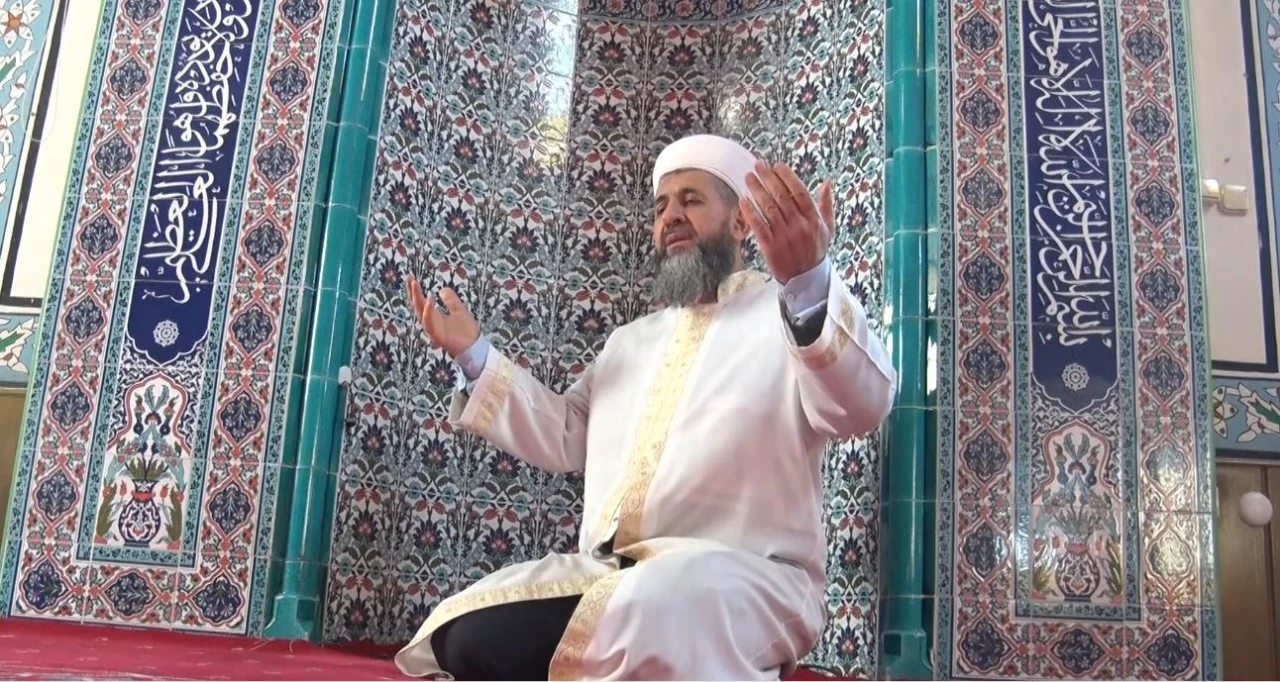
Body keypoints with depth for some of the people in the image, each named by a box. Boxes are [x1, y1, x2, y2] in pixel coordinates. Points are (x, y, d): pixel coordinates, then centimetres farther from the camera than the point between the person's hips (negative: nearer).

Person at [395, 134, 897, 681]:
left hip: (740, 575, -6)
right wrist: (473, 355, 17)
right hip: (604, 573, 7)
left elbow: (860, 406, -15)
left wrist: (809, 282, -35)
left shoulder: (787, 315, 5)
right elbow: (563, 437, 27)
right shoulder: (630, 339, 29)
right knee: (470, 636, -17)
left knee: (645, 621, -39)